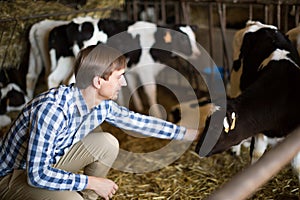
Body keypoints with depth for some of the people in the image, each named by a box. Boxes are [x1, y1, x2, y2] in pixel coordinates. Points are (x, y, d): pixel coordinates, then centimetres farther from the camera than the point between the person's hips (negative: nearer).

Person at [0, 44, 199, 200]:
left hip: (46, 164, 8)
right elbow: (38, 175, -33)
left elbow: (141, 122, 7)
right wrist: (91, 182, -25)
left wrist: (190, 133, 11)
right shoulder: (52, 109, -33)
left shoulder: (102, 105, -9)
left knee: (107, 144, -4)